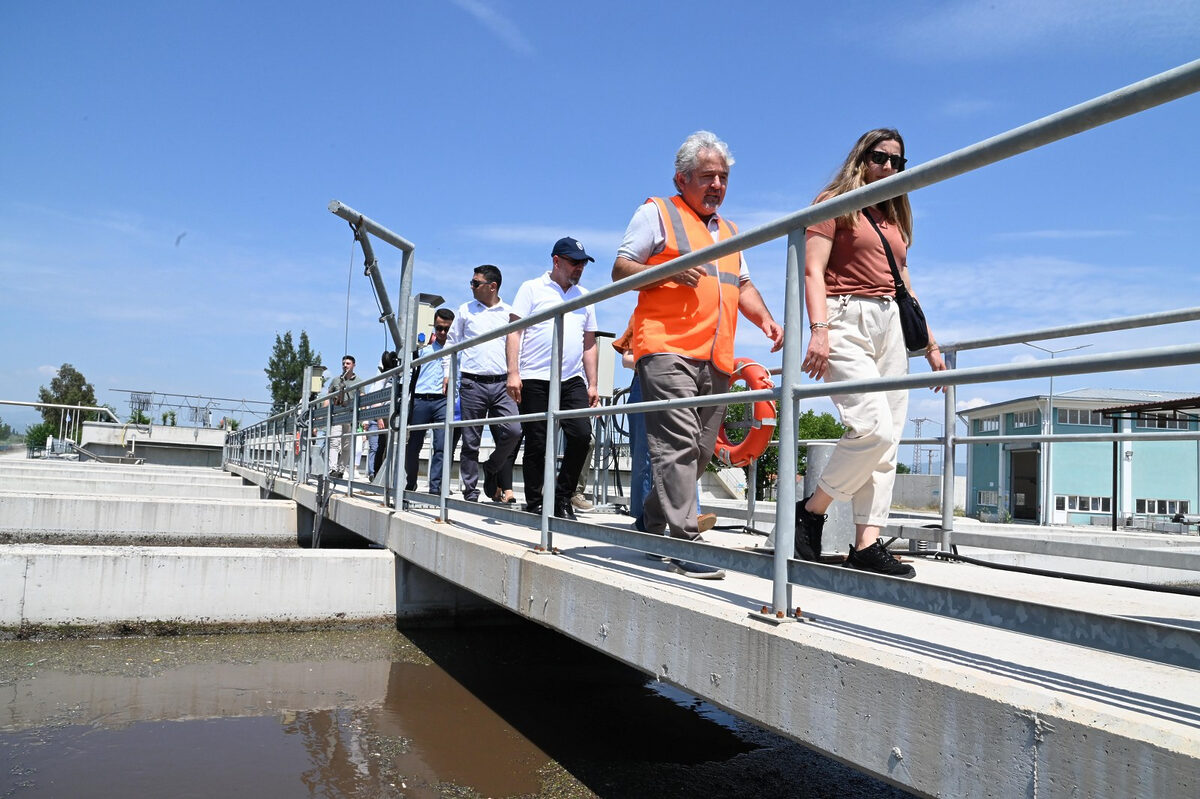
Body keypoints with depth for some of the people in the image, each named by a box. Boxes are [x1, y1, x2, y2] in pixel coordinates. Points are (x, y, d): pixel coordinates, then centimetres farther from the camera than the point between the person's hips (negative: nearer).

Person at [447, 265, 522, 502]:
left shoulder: (510, 313, 10)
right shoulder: (466, 310, 10)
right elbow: (451, 344, 16)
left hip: (502, 383, 0)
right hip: (472, 383, 0)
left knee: (512, 431, -14)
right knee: (471, 441, 1)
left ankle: (491, 468, 14)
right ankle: (470, 491, 9)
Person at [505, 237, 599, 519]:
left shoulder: (584, 297, 19)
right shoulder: (532, 289, 6)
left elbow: (589, 344, 20)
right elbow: (514, 332, 0)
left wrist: (592, 385, 13)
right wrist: (513, 373, -11)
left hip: (573, 380, 3)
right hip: (535, 380, -3)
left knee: (581, 435, -11)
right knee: (536, 445, 0)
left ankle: (563, 498, 7)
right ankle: (534, 505, 12)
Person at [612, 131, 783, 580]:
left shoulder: (729, 230, 29)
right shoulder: (658, 213, 9)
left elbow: (743, 284, 30)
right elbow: (620, 269, 3)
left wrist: (765, 320, 10)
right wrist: (666, 271, -15)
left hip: (716, 358, 7)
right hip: (667, 349, -7)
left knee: (699, 451, 6)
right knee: (678, 443, -17)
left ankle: (653, 526, 20)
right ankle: (684, 543, -17)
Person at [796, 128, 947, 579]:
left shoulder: (894, 218, 25)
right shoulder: (835, 204, 6)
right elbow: (813, 270, -6)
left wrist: (930, 344, 21)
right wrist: (818, 328, -21)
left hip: (890, 323, 7)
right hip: (847, 320, -7)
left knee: (886, 439, -2)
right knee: (872, 428, -20)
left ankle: (867, 543, -1)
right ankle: (810, 511, -2)